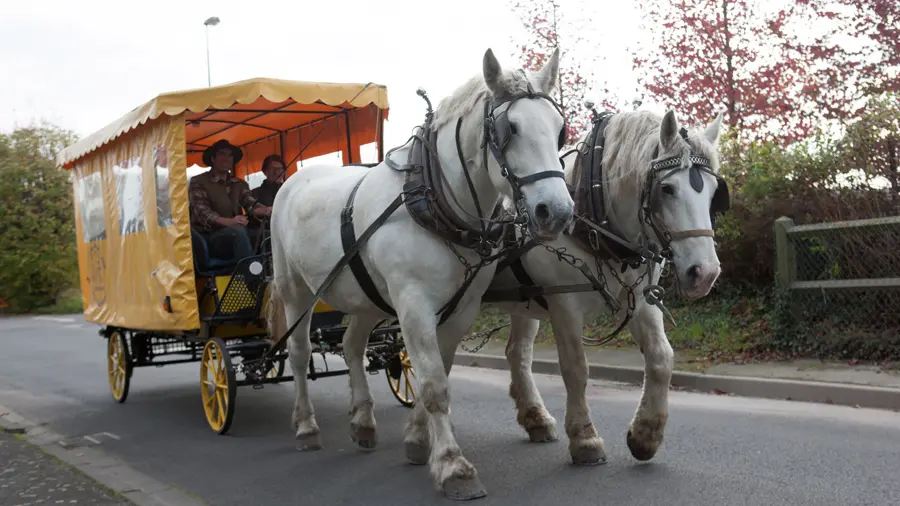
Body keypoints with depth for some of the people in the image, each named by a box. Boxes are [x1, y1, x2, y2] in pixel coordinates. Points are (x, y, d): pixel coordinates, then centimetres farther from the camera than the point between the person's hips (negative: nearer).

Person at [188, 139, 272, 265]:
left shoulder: (240, 184, 20)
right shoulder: (198, 182, 4)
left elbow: (251, 205, 4)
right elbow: (202, 211, -11)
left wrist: (267, 210, -22)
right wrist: (228, 222, -30)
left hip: (235, 235, 5)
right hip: (209, 237, -5)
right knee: (239, 231, -35)